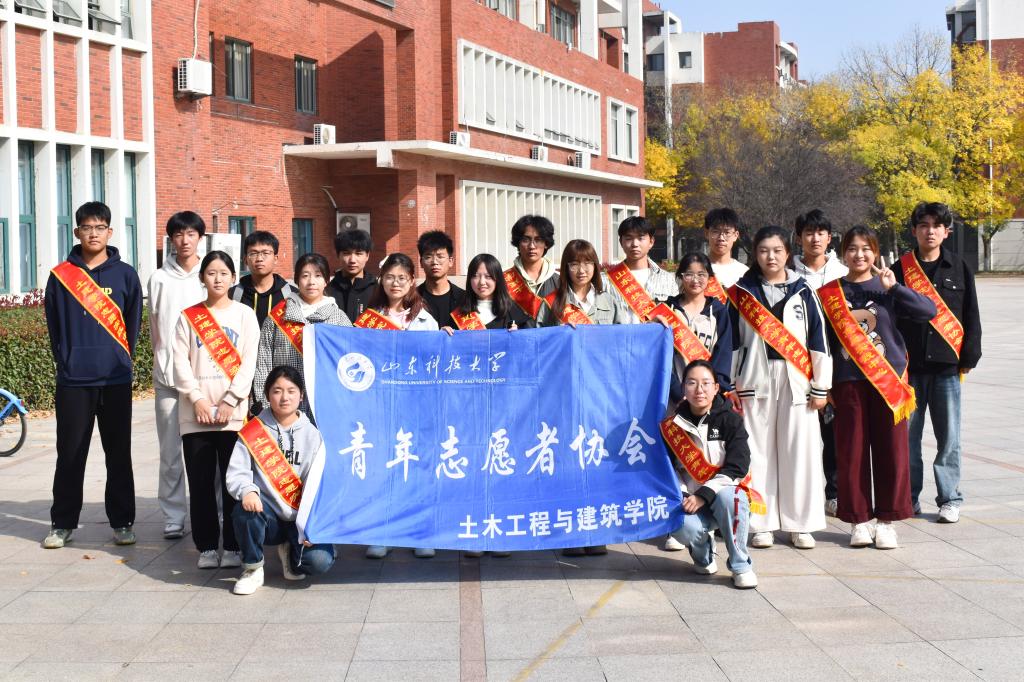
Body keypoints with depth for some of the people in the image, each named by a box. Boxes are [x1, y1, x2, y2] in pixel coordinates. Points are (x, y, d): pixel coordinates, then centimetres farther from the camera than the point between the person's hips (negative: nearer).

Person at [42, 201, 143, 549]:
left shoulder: (125, 274, 3)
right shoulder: (61, 275, 4)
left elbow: (133, 322, 8)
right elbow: (53, 324, 9)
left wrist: (120, 359, 6)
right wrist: (65, 361, 6)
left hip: (116, 379, 0)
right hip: (73, 380, 0)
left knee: (119, 455, 4)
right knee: (70, 455, 5)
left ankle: (122, 522, 12)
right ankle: (62, 523, 14)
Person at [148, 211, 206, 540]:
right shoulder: (160, 279, 7)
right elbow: (155, 328, 12)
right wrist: (164, 362, 7)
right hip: (168, 375, 1)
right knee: (170, 451, 2)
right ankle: (173, 517, 8)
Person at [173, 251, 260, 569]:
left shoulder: (244, 314, 7)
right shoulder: (188, 317, 10)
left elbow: (248, 363, 0)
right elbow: (180, 363, 3)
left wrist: (230, 401, -10)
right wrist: (197, 399, -9)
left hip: (233, 412, -1)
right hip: (196, 413, 1)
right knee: (201, 482, 2)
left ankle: (233, 546, 7)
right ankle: (206, 546, 11)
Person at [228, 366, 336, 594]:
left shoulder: (312, 435, 4)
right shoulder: (253, 431, 3)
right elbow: (236, 473, -7)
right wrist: (247, 490, -30)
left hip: (300, 520, 0)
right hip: (267, 516, 0)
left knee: (320, 561, -25)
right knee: (246, 508, -35)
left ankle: (291, 551, 13)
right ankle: (252, 569, -7)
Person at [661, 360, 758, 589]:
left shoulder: (730, 420, -4)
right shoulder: (674, 424, 3)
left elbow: (737, 467, -12)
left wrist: (704, 495, -22)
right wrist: (681, 496, -12)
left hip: (727, 494, -1)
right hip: (691, 500, 1)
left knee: (727, 496, -38)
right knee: (681, 525, -32)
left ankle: (741, 566, -16)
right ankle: (703, 555, 7)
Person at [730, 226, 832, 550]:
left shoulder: (802, 292, 7)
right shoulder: (742, 293, 7)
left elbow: (818, 339, 6)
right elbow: (731, 341, 8)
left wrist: (821, 386, 2)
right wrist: (729, 384, 4)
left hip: (796, 381, 0)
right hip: (755, 380, 0)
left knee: (801, 452, -1)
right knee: (758, 452, 0)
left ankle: (801, 523, 8)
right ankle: (762, 524, 7)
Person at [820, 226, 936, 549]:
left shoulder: (887, 288, 5)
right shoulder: (830, 293, 6)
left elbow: (928, 311, -8)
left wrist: (894, 287, -16)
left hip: (889, 379, 0)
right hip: (848, 382, 0)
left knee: (891, 450, 2)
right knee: (851, 453, 2)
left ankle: (886, 519, 14)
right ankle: (858, 520, 14)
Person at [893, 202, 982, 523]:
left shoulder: (959, 268, 7)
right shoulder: (901, 269, 6)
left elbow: (971, 316, 9)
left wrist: (969, 357, 2)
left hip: (947, 364, 0)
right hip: (910, 365, 0)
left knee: (949, 436, 1)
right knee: (907, 434, 3)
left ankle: (950, 499, 11)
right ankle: (909, 497, 14)